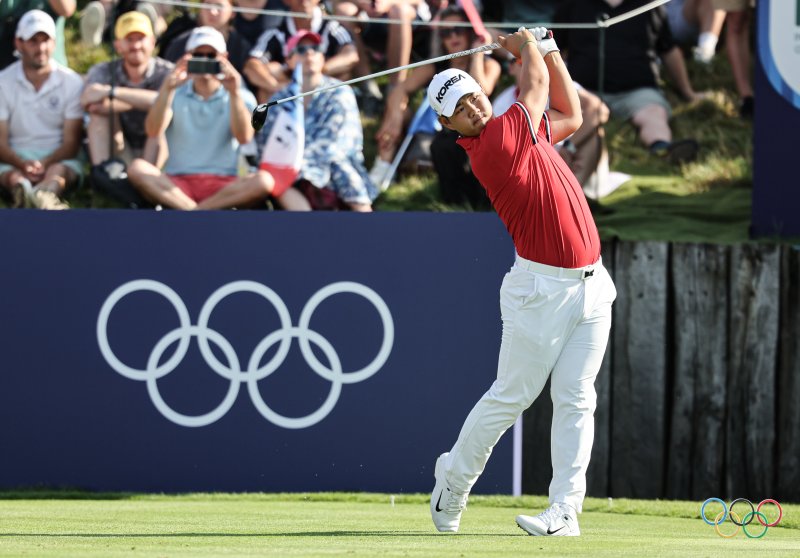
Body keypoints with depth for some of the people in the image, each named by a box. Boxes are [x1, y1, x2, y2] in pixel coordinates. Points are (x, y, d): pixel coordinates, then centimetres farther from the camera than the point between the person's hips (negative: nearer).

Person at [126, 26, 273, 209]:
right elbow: (153, 131, -7)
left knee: (264, 180, -32)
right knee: (137, 168, -29)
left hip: (223, 187, 0)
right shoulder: (175, 95, 12)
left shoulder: (241, 96, 10)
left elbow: (244, 137, -9)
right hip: (177, 184, 0)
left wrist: (235, 94, -23)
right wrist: (167, 89, -22)